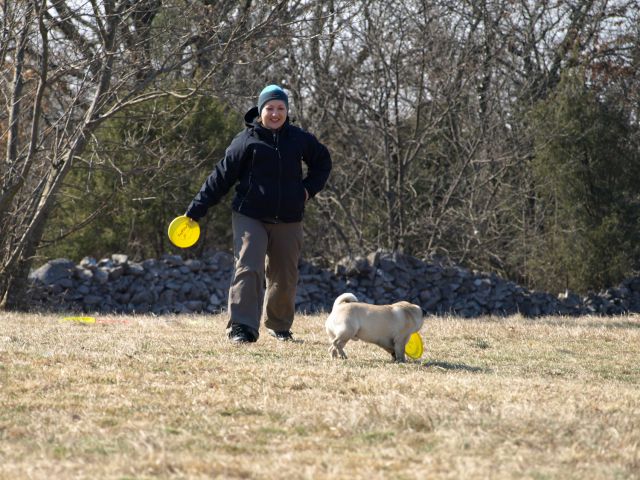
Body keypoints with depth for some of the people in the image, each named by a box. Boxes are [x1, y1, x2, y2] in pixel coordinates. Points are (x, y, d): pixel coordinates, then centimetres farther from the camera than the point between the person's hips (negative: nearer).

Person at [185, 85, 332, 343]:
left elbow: (322, 162, 25)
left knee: (284, 278, 10)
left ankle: (279, 326, 29)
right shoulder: (246, 140, -3)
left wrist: (308, 188, 8)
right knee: (248, 269, -17)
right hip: (250, 217, -3)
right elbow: (221, 177, -1)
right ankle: (242, 328, -19)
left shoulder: (299, 139, 7)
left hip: (288, 221, 3)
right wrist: (195, 211, -4)